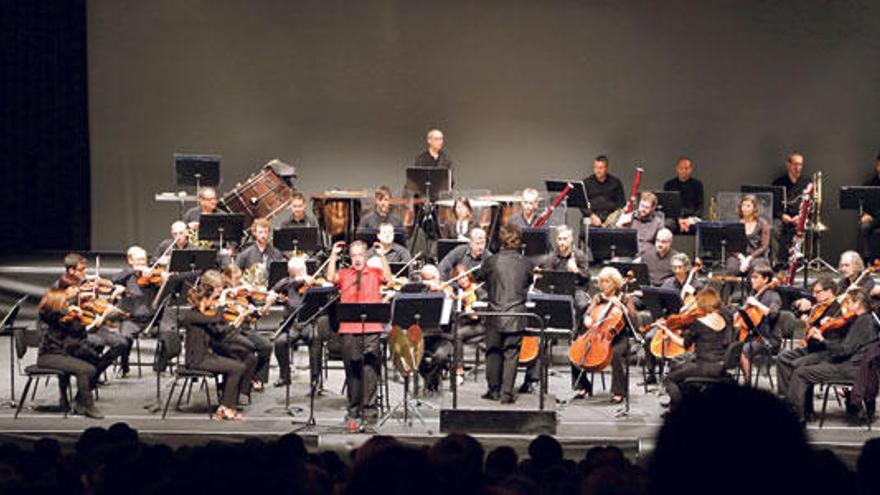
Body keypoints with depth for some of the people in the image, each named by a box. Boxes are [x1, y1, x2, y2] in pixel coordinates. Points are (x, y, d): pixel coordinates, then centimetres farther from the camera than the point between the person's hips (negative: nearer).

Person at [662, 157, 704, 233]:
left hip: (692, 217, 0)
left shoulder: (697, 185, 10)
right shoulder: (669, 185, 9)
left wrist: (690, 220, -14)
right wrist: (678, 220, -14)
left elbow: (700, 206, 5)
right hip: (674, 217, 0)